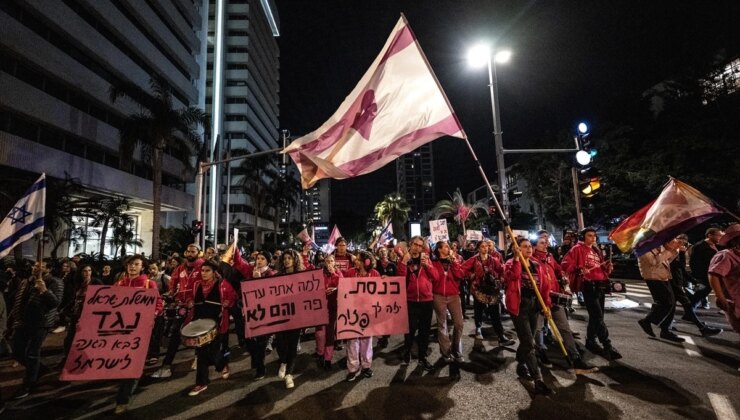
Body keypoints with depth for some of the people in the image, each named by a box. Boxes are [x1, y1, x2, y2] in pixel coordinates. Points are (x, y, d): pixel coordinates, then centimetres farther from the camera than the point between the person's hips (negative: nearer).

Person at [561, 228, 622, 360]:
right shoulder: (577, 249, -5)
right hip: (588, 286, -8)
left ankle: (591, 341, 25)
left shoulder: (596, 250, 19)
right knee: (598, 316, -10)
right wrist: (579, 270, -25)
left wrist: (608, 267, 3)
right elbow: (565, 264, -13)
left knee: (596, 315, 13)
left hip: (600, 285, 8)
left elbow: (601, 268, 24)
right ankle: (608, 346, -8)